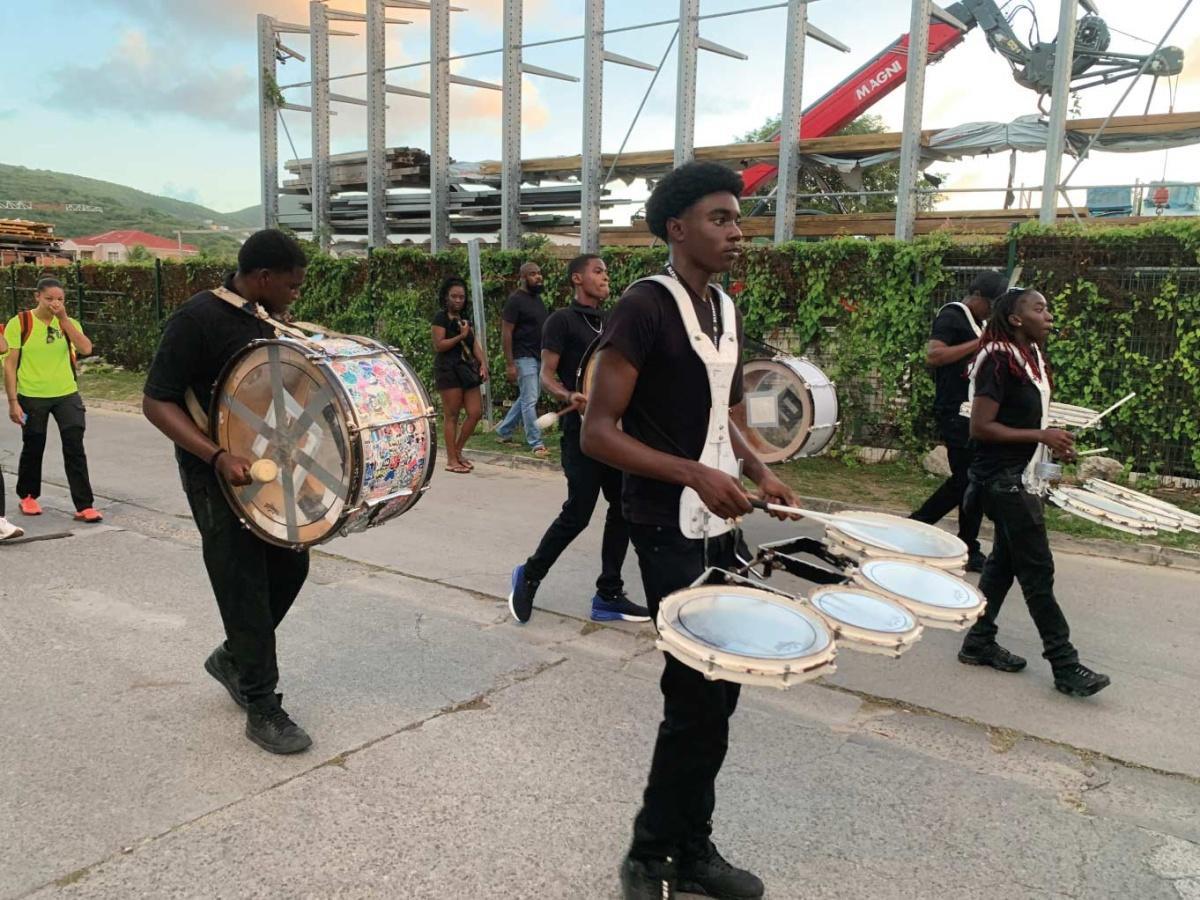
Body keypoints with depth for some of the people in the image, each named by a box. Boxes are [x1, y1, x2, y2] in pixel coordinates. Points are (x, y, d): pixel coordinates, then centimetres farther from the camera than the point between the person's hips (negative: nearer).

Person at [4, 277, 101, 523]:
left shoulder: (69, 323, 4)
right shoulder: (19, 323, -5)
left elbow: (86, 349, -15)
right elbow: (10, 364, -5)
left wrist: (64, 318, -17)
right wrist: (13, 401, -10)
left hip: (67, 395, 2)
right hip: (32, 397, -2)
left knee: (75, 448, -5)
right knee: (33, 449, 12)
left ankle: (84, 505, -2)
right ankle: (27, 496, 34)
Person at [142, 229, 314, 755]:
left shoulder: (270, 319, 7)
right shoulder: (197, 319, -18)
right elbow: (156, 403, -19)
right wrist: (217, 456, -30)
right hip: (218, 475, -8)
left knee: (290, 565, 13)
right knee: (245, 586, -2)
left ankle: (233, 658, 34)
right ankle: (261, 708, 11)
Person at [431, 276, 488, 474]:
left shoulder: (465, 319, 17)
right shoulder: (441, 318, -4)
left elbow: (474, 344, 13)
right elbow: (439, 345, -12)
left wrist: (483, 363, 0)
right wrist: (461, 336, -16)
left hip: (467, 369, 7)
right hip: (449, 370, -7)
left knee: (476, 413, 2)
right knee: (451, 415, -3)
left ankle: (457, 451, 18)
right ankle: (451, 460, 3)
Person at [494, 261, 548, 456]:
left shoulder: (537, 298, 13)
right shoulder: (516, 300, -11)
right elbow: (506, 332, -13)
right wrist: (510, 364, -17)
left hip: (538, 357, 8)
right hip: (524, 358, -8)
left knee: (526, 398, 16)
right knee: (530, 401, -5)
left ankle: (503, 431, 29)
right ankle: (536, 443, 2)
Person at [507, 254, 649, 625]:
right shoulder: (562, 320, -5)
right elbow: (546, 375, -10)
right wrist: (570, 396, -28)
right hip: (581, 428, -7)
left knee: (623, 509, 5)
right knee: (577, 513, -6)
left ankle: (609, 596, 14)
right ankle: (529, 575, 16)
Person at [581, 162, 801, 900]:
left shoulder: (727, 311, 10)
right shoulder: (646, 307, -15)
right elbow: (597, 432, -18)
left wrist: (760, 473, 5)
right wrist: (695, 475, -26)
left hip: (718, 521, 8)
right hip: (668, 527, -8)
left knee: (715, 689, 14)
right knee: (702, 694, -3)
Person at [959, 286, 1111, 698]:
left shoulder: (1033, 359, 11)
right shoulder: (998, 361, -18)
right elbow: (980, 427, -22)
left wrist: (1054, 443, 5)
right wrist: (1040, 435, -21)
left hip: (1020, 478, 10)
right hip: (1002, 478, -10)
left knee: (1004, 561, 14)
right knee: (1038, 571, -5)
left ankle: (979, 643, 24)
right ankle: (1065, 667, 2)